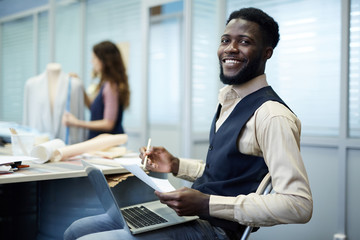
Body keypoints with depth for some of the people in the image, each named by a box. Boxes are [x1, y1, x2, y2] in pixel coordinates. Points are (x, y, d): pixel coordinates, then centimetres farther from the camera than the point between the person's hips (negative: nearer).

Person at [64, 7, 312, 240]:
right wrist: (177, 165, 6)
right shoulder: (227, 98, 11)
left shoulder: (271, 116, -19)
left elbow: (300, 204, -26)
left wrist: (206, 204, -26)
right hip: (185, 211, 9)